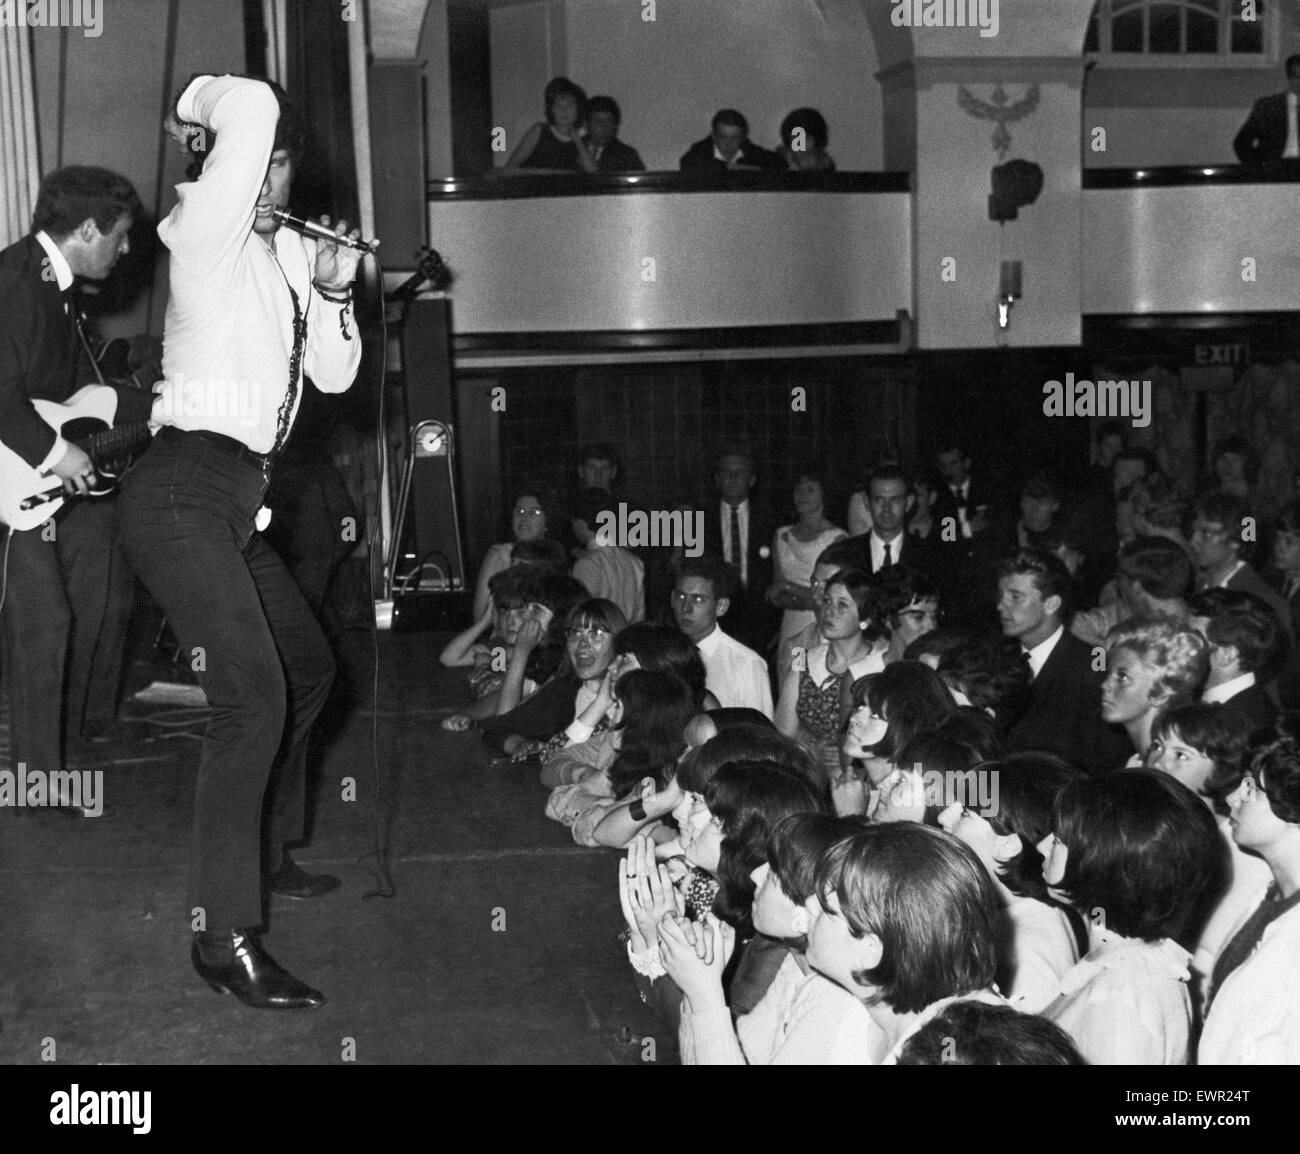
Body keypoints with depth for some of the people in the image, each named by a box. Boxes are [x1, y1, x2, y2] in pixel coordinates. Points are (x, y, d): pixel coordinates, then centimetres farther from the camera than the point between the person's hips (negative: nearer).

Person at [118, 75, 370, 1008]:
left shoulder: (289, 256, 15)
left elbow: (335, 375, 16)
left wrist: (334, 290, 2)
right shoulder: (208, 231, -7)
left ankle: (267, 854, 36)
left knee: (309, 668, 21)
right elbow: (252, 106, -21)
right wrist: (198, 114, -1)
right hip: (184, 491, -9)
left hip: (238, 501, 9)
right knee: (253, 694, -20)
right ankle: (226, 937, -17)